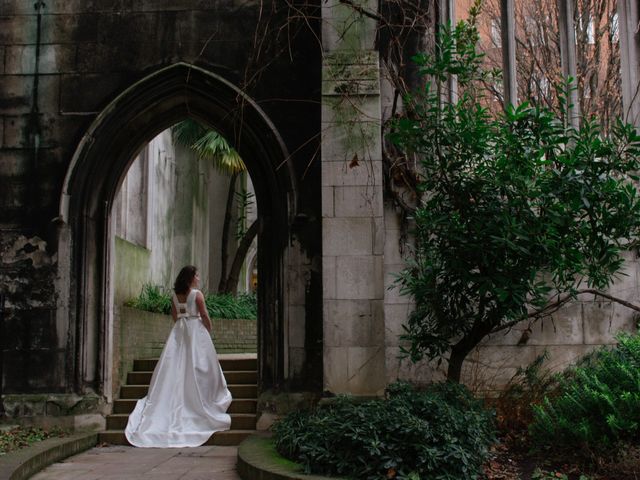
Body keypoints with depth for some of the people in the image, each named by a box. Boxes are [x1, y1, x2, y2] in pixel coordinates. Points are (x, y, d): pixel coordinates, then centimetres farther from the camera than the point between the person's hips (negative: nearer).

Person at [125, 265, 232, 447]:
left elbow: (174, 316, 12)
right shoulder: (197, 294, -10)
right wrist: (209, 330, 8)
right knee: (197, 366, 1)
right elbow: (204, 316, -7)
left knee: (175, 366, 6)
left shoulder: (174, 295, 6)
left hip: (178, 331, 5)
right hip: (196, 329, -5)